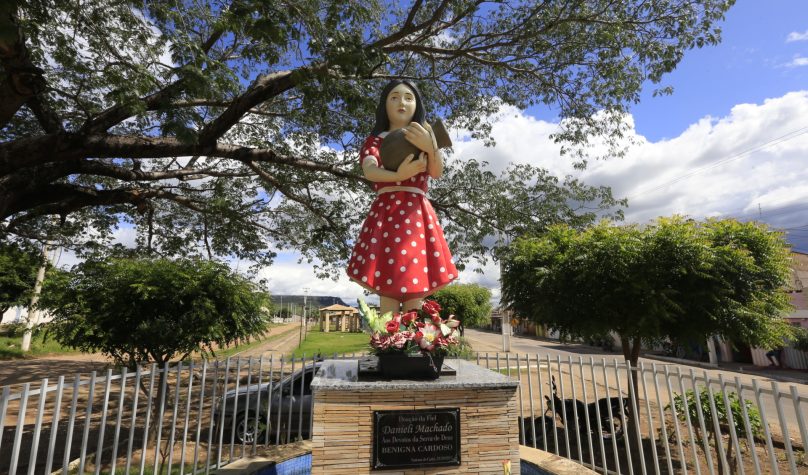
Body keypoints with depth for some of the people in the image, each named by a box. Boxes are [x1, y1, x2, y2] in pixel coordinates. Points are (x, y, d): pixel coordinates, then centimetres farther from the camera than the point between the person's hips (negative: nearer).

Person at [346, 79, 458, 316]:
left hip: (417, 216, 1)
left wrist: (430, 146, -23)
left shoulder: (424, 137, 19)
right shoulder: (375, 140, 16)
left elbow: (437, 172, -2)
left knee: (414, 297, -4)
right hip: (384, 215, 0)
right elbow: (369, 171, -7)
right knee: (387, 296, -6)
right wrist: (399, 175, -27)